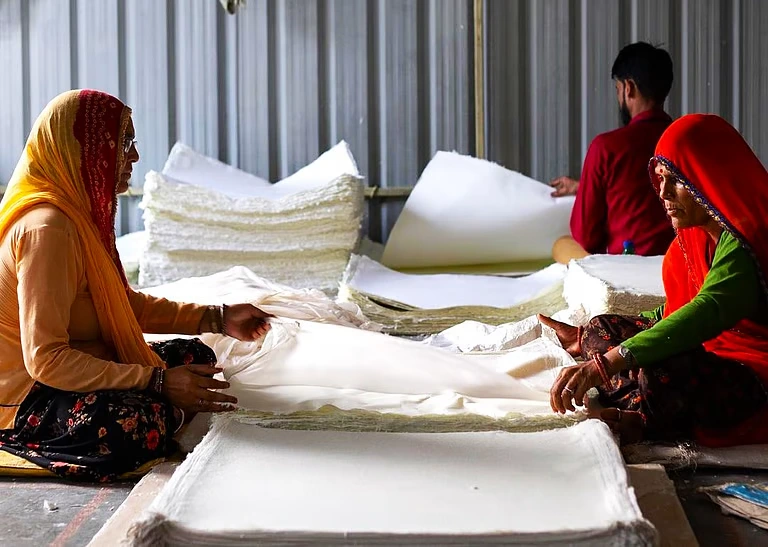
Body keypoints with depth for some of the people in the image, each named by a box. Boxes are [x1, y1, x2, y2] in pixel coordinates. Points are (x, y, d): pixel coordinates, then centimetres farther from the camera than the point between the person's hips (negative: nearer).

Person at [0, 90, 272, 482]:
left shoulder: (81, 211, 8)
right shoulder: (47, 228, -24)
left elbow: (127, 303, 16)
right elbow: (46, 359, -29)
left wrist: (218, 319, 8)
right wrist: (158, 383, -28)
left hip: (74, 367, 10)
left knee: (196, 356, 12)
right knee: (138, 424, -36)